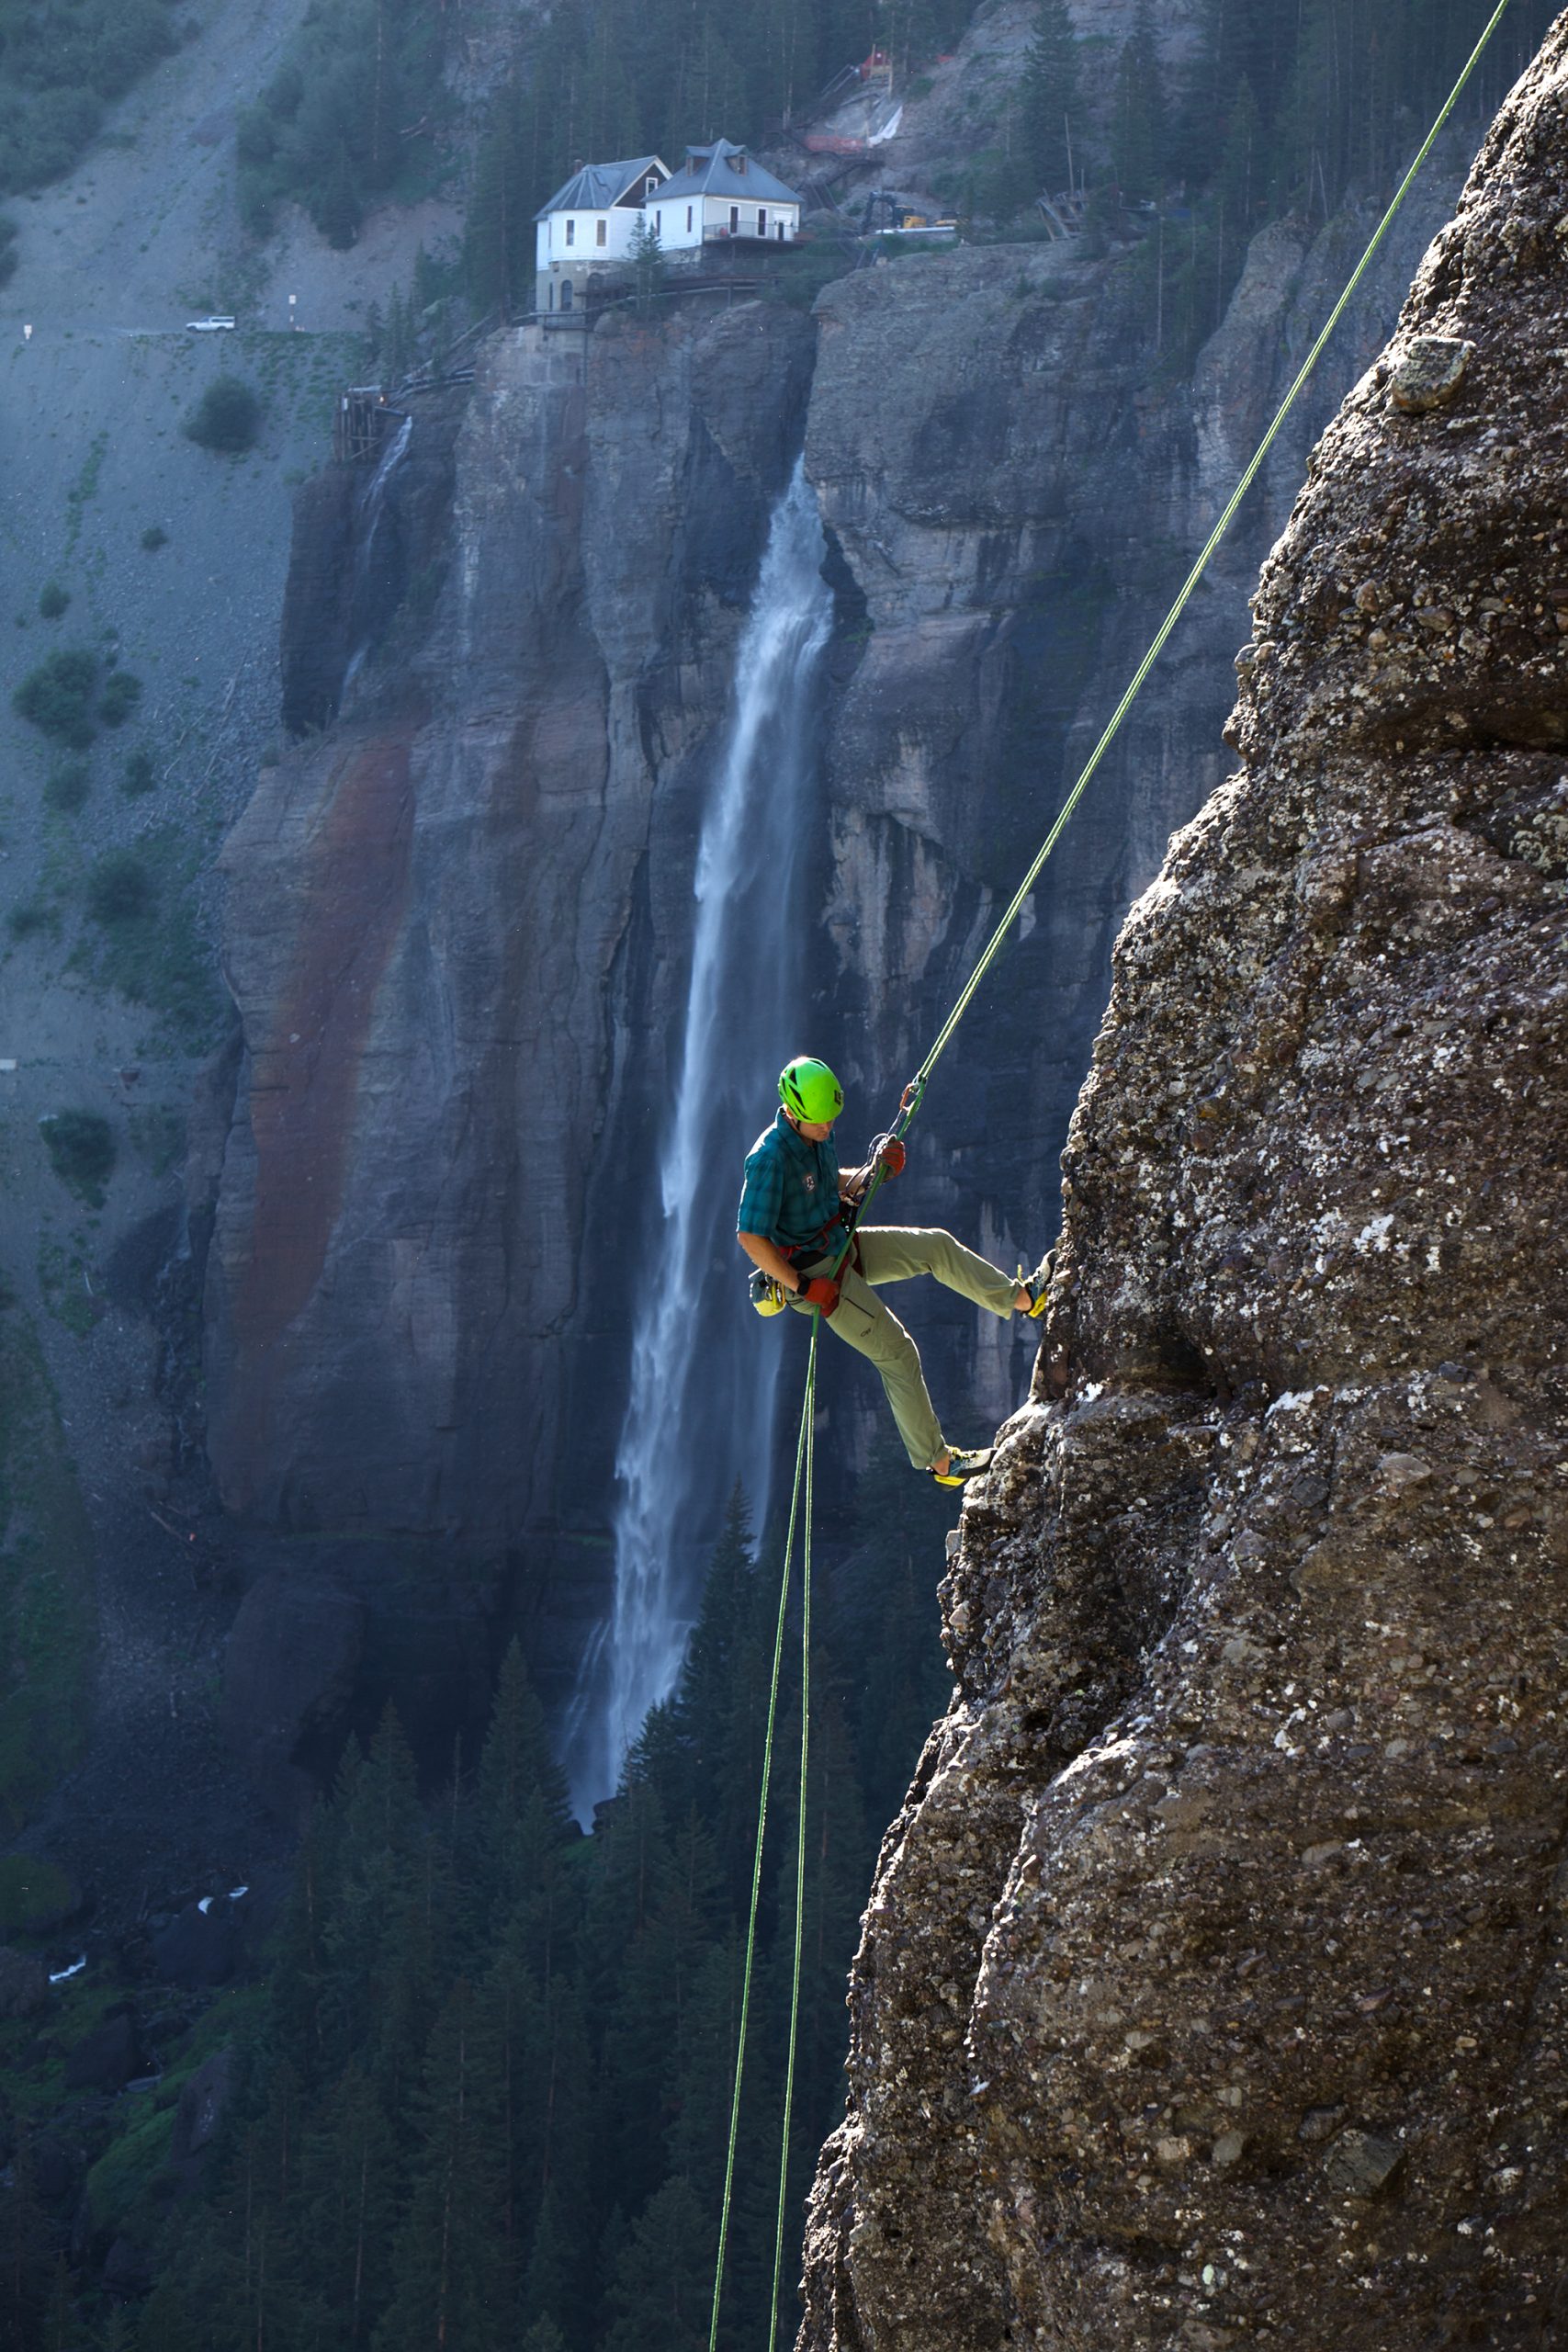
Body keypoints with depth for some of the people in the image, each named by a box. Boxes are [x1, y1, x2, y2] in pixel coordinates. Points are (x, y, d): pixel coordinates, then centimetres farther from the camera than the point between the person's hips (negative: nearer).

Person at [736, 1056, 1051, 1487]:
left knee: (936, 1246, 5)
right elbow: (749, 1236, -28)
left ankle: (1021, 1297, 21)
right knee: (897, 1353, -4)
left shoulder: (818, 1134, -1)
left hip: (841, 1246, 8)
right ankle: (938, 1460, 6)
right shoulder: (770, 1157, -28)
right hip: (814, 1271, -8)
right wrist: (803, 1286, -24)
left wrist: (875, 1170, -2)